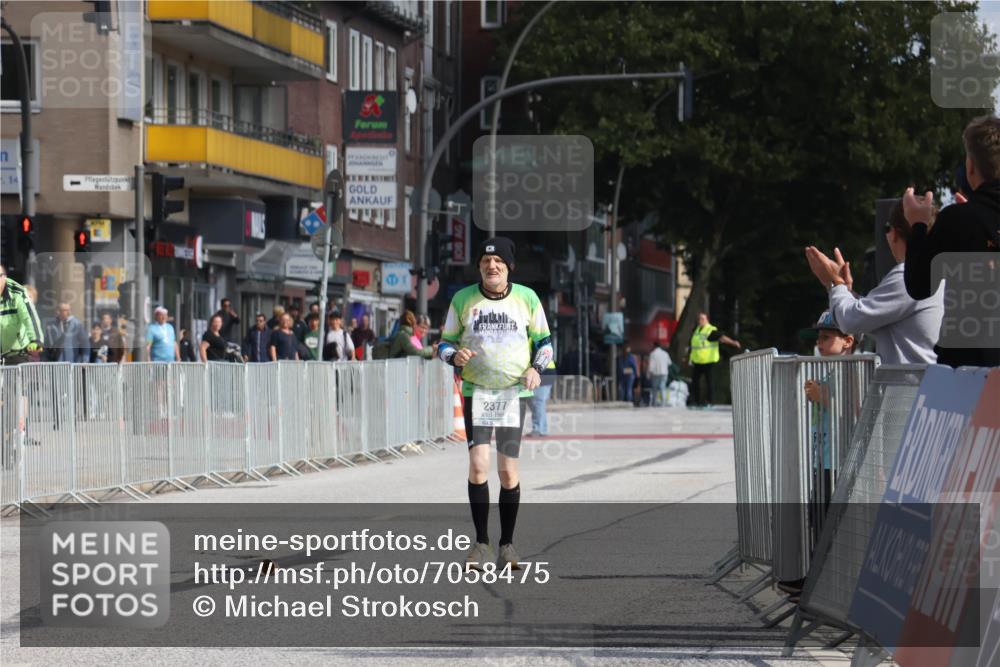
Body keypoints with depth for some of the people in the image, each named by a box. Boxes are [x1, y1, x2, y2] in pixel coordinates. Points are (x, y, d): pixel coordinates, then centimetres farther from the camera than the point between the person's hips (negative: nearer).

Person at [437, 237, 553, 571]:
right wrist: (454, 356, -14)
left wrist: (536, 368, -7)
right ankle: (481, 542, -2)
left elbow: (544, 340, 12)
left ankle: (507, 543, 10)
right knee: (478, 464, -12)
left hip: (514, 392, 0)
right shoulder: (462, 299, 2)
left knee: (508, 469, -2)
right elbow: (446, 342, 9)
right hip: (476, 391, 0)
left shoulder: (527, 298, 2)